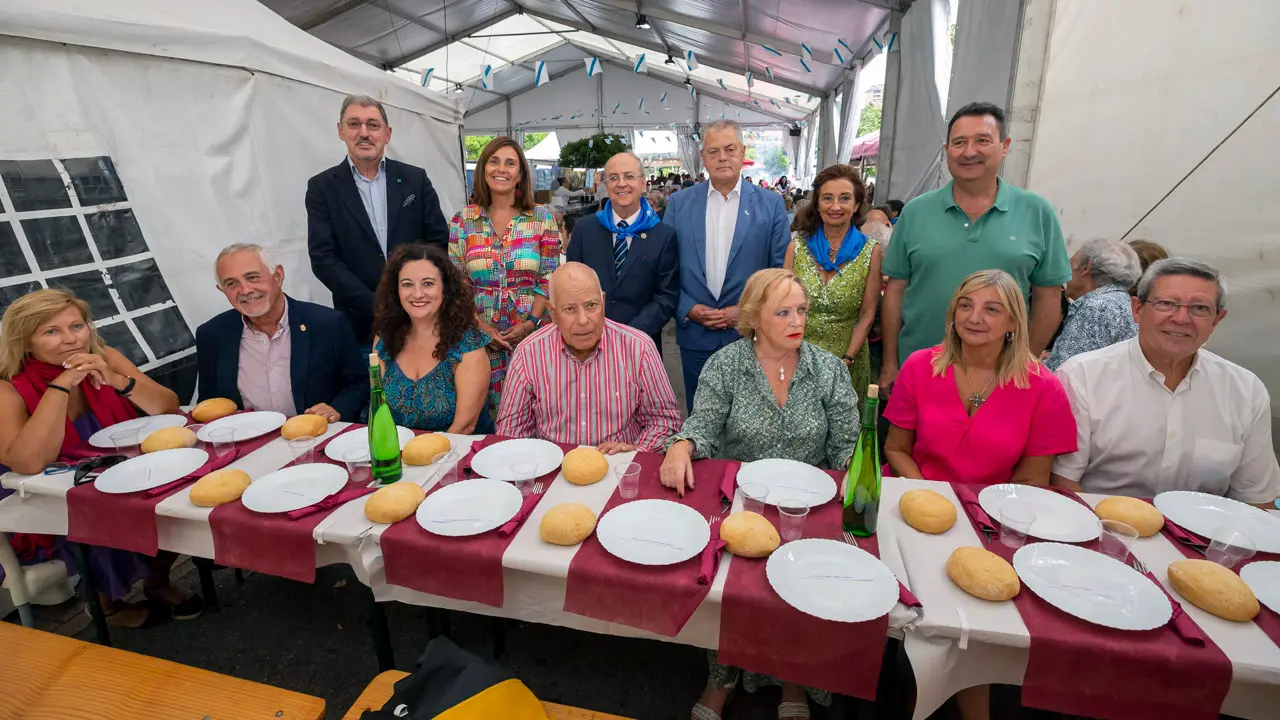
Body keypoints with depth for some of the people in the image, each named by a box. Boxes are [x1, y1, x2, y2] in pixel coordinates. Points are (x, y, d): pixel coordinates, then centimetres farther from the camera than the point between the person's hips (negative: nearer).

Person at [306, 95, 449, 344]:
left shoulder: (416, 179, 4)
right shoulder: (322, 187, 2)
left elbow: (439, 241, 1)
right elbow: (323, 257, -5)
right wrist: (378, 308, -14)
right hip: (360, 323, -1)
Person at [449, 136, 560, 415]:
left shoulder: (542, 218, 2)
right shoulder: (462, 220, 5)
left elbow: (550, 279, 0)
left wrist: (531, 323, -12)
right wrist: (479, 326, -8)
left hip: (531, 333, -1)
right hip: (479, 335, 1)